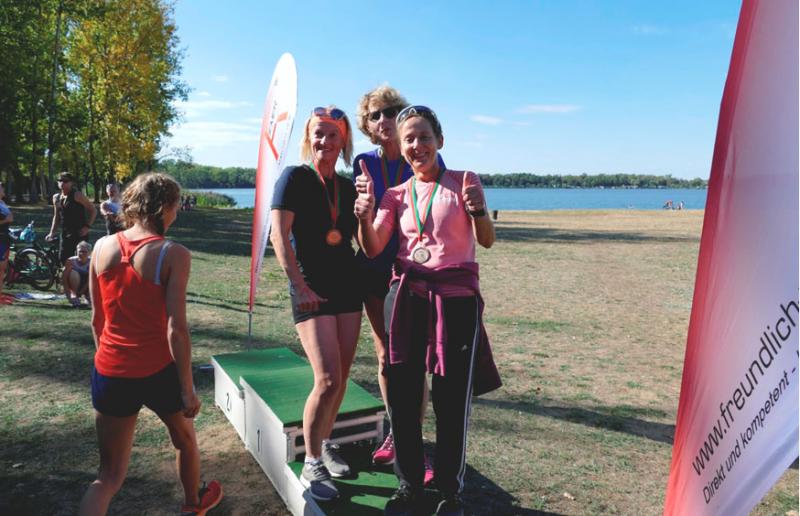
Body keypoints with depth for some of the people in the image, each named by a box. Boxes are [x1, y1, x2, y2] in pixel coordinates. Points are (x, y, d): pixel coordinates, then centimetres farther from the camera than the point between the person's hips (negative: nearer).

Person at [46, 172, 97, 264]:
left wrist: (87, 226, -14)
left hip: (79, 233, -7)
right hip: (65, 234, 7)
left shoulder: (77, 195, -8)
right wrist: (52, 233, 14)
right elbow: (56, 217, 22)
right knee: (63, 258, 6)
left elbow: (93, 210, -7)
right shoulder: (56, 198, 13)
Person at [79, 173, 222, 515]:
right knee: (185, 439, 28)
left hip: (108, 374, 4)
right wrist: (188, 388, -10)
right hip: (158, 372, -3)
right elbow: (176, 328, -17)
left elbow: (97, 319, 7)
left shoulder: (103, 247, 0)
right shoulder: (173, 254, -15)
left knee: (109, 474, 17)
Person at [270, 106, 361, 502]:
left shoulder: (348, 187, 11)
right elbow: (278, 235, -13)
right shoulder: (295, 178, -4)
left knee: (341, 378, 10)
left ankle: (324, 445, 31)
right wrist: (299, 285, -17)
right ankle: (311, 465, 7)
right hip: (312, 290, -6)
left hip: (348, 286, 6)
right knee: (328, 380, -12)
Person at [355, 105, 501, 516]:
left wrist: (477, 210, -26)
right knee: (402, 395, 7)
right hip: (406, 297, 3)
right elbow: (373, 250, 1)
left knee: (452, 399, 2)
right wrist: (365, 216, -18)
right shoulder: (396, 195, 10)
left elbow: (487, 240, -5)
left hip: (456, 300, -3)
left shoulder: (463, 182, 2)